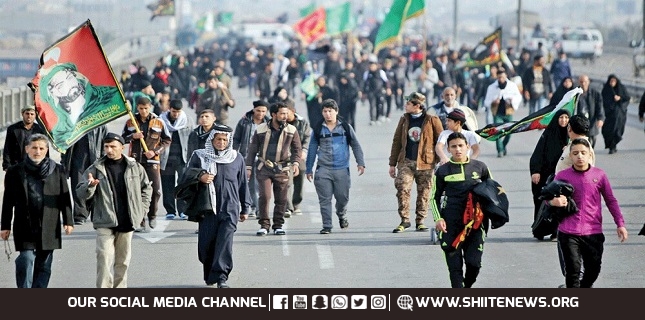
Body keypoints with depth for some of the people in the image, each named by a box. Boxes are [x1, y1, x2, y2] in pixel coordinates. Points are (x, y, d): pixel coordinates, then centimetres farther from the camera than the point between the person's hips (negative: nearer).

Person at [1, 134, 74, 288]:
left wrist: (68, 221, 2)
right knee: (26, 260, -12)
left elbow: (65, 197, 8)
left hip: (49, 227, 2)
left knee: (44, 265, 6)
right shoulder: (15, 171, 4)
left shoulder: (57, 170, 6)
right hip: (25, 227, -2)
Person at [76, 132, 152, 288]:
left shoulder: (135, 167, 2)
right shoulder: (96, 169, -2)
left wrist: (141, 210, 8)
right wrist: (90, 186, -26)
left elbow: (146, 188, 16)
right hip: (105, 223, -2)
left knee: (123, 260, 12)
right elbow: (81, 193, -5)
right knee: (104, 257, -14)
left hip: (126, 222, 2)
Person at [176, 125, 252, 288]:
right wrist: (200, 176, -21)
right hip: (207, 208, 0)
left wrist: (245, 208, 18)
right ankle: (209, 275, 19)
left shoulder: (237, 159, 11)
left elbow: (243, 184, 17)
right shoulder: (200, 156, 7)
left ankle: (221, 276, -12)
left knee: (225, 242, -12)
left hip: (229, 209, 0)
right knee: (206, 243, 1)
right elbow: (187, 174, 0)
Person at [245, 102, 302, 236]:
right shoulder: (261, 130, 3)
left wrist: (296, 163, -9)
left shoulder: (292, 130, 5)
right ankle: (264, 225, -1)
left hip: (282, 169, 1)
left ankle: (278, 225, 14)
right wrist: (249, 167, 4)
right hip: (264, 168, -1)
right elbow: (252, 149, 9)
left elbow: (297, 149, 8)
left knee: (281, 199, 2)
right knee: (264, 196, -10)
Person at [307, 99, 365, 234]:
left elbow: (356, 145, 9)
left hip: (342, 169, 0)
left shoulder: (345, 127, 5)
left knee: (343, 197, 4)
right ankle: (326, 226, 2)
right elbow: (312, 149, 11)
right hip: (323, 170, 0)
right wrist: (309, 169, 11)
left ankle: (341, 215, 35)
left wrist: (360, 163, 1)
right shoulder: (318, 129, 6)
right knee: (325, 199, -4)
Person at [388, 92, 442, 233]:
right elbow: (396, 141, 13)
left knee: (423, 193, 3)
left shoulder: (432, 120, -1)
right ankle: (404, 220, -2)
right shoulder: (404, 119, 11)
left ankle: (420, 221, 15)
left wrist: (440, 161, -6)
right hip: (406, 162, 2)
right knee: (402, 189, -11)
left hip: (425, 163, -2)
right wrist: (392, 163, 11)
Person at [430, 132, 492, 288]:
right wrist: (438, 219, -3)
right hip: (451, 224, -1)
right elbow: (435, 197, 9)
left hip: (474, 222, 1)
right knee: (455, 265, -3)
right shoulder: (443, 171, 4)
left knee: (474, 262, -3)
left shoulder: (479, 167, 7)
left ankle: (467, 287, 25)